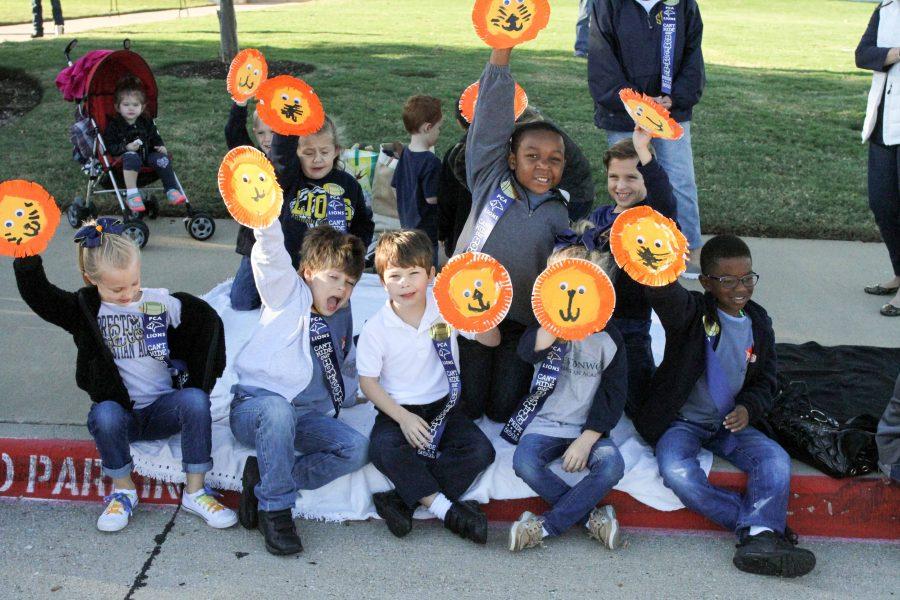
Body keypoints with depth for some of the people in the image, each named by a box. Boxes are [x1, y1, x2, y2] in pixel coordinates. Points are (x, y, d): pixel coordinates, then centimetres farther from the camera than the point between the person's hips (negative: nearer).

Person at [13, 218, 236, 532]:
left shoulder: (162, 303, 3)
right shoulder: (86, 309, 2)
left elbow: (208, 321, 5)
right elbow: (36, 293, -9)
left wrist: (198, 383, -2)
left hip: (163, 410, 1)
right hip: (119, 412, 0)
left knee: (195, 400, -31)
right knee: (104, 415, -36)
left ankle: (195, 492, -19)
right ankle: (123, 491, -9)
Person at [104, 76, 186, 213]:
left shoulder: (147, 122, 16)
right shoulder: (114, 125, 2)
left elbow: (155, 138, 25)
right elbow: (110, 147, -5)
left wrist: (160, 146, 2)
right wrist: (126, 147, -21)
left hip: (147, 155, 4)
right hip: (128, 155, -4)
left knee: (162, 158, -24)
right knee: (131, 157, -38)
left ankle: (172, 190, -17)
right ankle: (132, 195, -44)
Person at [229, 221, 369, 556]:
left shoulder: (342, 320, 19)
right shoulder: (288, 294, 0)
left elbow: (345, 368, 37)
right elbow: (270, 253, -21)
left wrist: (351, 396, 24)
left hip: (307, 418, 6)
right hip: (255, 406, -6)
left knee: (356, 449, -21)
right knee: (278, 410, -42)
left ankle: (265, 478, -13)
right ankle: (275, 511, -28)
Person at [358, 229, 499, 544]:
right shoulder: (376, 329, -8)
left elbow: (492, 341, 2)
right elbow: (368, 381, -4)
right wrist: (403, 418, -16)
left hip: (443, 407, 2)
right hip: (398, 410, -2)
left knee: (480, 450, -24)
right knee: (383, 448, -34)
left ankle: (403, 501, -23)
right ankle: (446, 509, -25)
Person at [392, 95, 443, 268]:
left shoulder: (405, 154, 4)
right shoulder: (430, 161, -22)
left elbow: (395, 187, 12)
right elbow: (431, 198, -21)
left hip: (407, 225, 9)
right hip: (426, 230, -9)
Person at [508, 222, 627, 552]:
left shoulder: (608, 338, -1)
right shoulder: (545, 327, 2)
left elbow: (613, 397, -1)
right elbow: (530, 351, -24)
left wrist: (585, 441, -12)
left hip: (588, 428, 0)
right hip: (545, 423, 0)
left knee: (612, 466, -30)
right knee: (525, 464, -30)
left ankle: (545, 526, -21)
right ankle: (590, 516, -15)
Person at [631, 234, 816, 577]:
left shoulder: (759, 323, 6)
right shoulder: (691, 312, -10)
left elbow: (765, 382, 13)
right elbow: (664, 294, -35)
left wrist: (748, 408, -10)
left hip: (731, 423, 4)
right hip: (681, 421, -4)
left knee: (776, 461, -23)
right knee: (678, 473, -32)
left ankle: (759, 537, -34)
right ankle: (762, 523, -25)